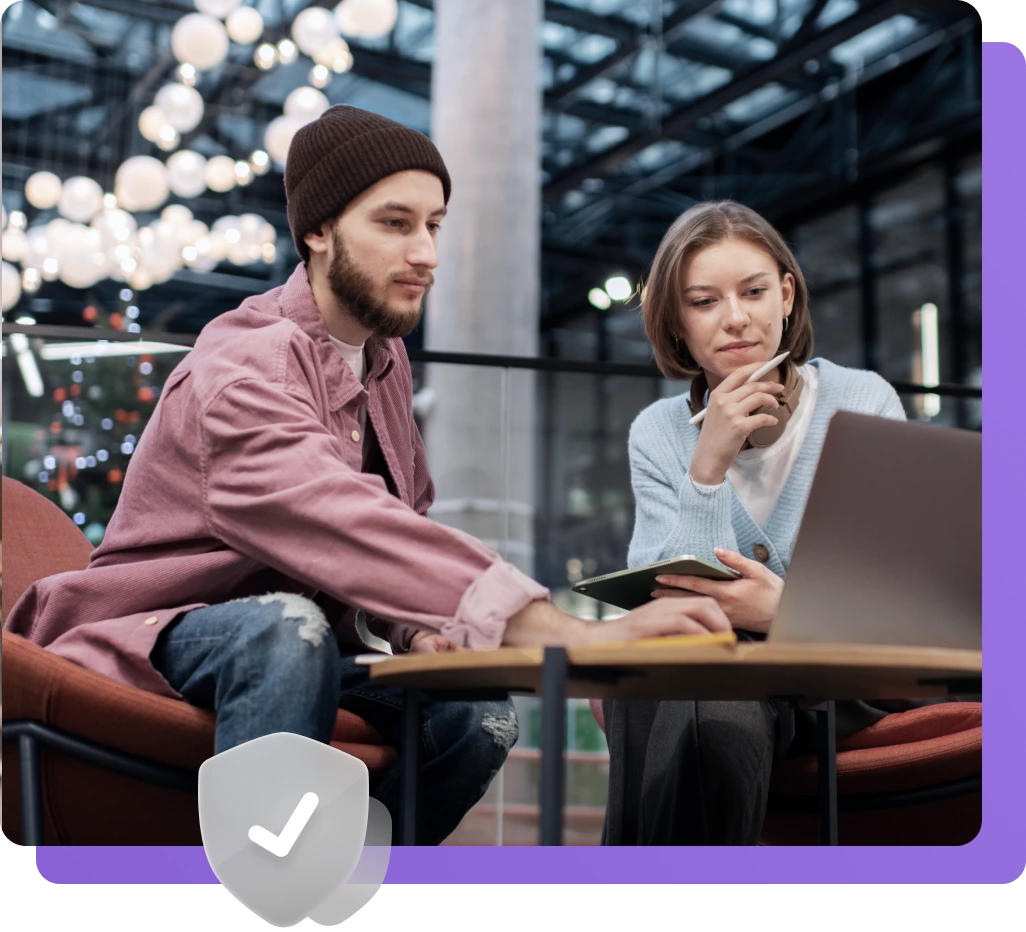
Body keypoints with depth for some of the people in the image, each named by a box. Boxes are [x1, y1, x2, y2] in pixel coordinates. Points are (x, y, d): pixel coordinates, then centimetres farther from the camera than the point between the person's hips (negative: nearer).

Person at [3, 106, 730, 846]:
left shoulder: (384, 356, 4)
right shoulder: (245, 371, -25)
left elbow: (408, 516, 15)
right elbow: (360, 532, -42)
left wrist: (418, 629, -10)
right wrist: (578, 636, -50)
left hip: (289, 641, 8)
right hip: (156, 636, -7)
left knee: (480, 715, -14)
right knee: (288, 627, -38)